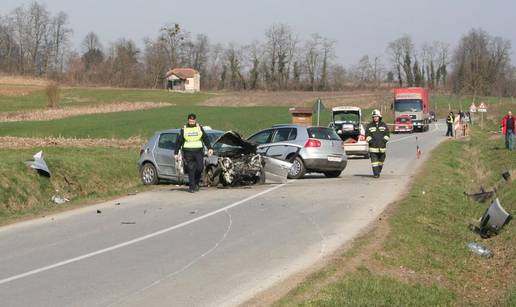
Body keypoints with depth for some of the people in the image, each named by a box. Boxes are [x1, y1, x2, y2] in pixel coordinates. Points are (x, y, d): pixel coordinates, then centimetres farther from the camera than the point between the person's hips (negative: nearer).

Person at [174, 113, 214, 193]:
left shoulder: (199, 128, 10)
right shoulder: (184, 129, 7)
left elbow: (206, 138, 9)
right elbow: (179, 141, 9)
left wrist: (209, 148, -3)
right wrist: (176, 153, 5)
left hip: (198, 151, 1)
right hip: (188, 152, -1)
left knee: (200, 168, -6)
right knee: (191, 169, -6)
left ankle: (196, 183, 16)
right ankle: (191, 186, -1)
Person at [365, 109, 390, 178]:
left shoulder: (384, 125, 11)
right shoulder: (369, 126, 7)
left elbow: (387, 134, 11)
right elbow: (367, 135, 6)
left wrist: (384, 140, -3)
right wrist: (370, 140, -8)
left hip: (382, 146, 2)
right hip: (373, 147, -2)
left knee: (381, 160, 6)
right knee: (374, 160, -9)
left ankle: (378, 172, 23)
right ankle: (375, 174, -10)